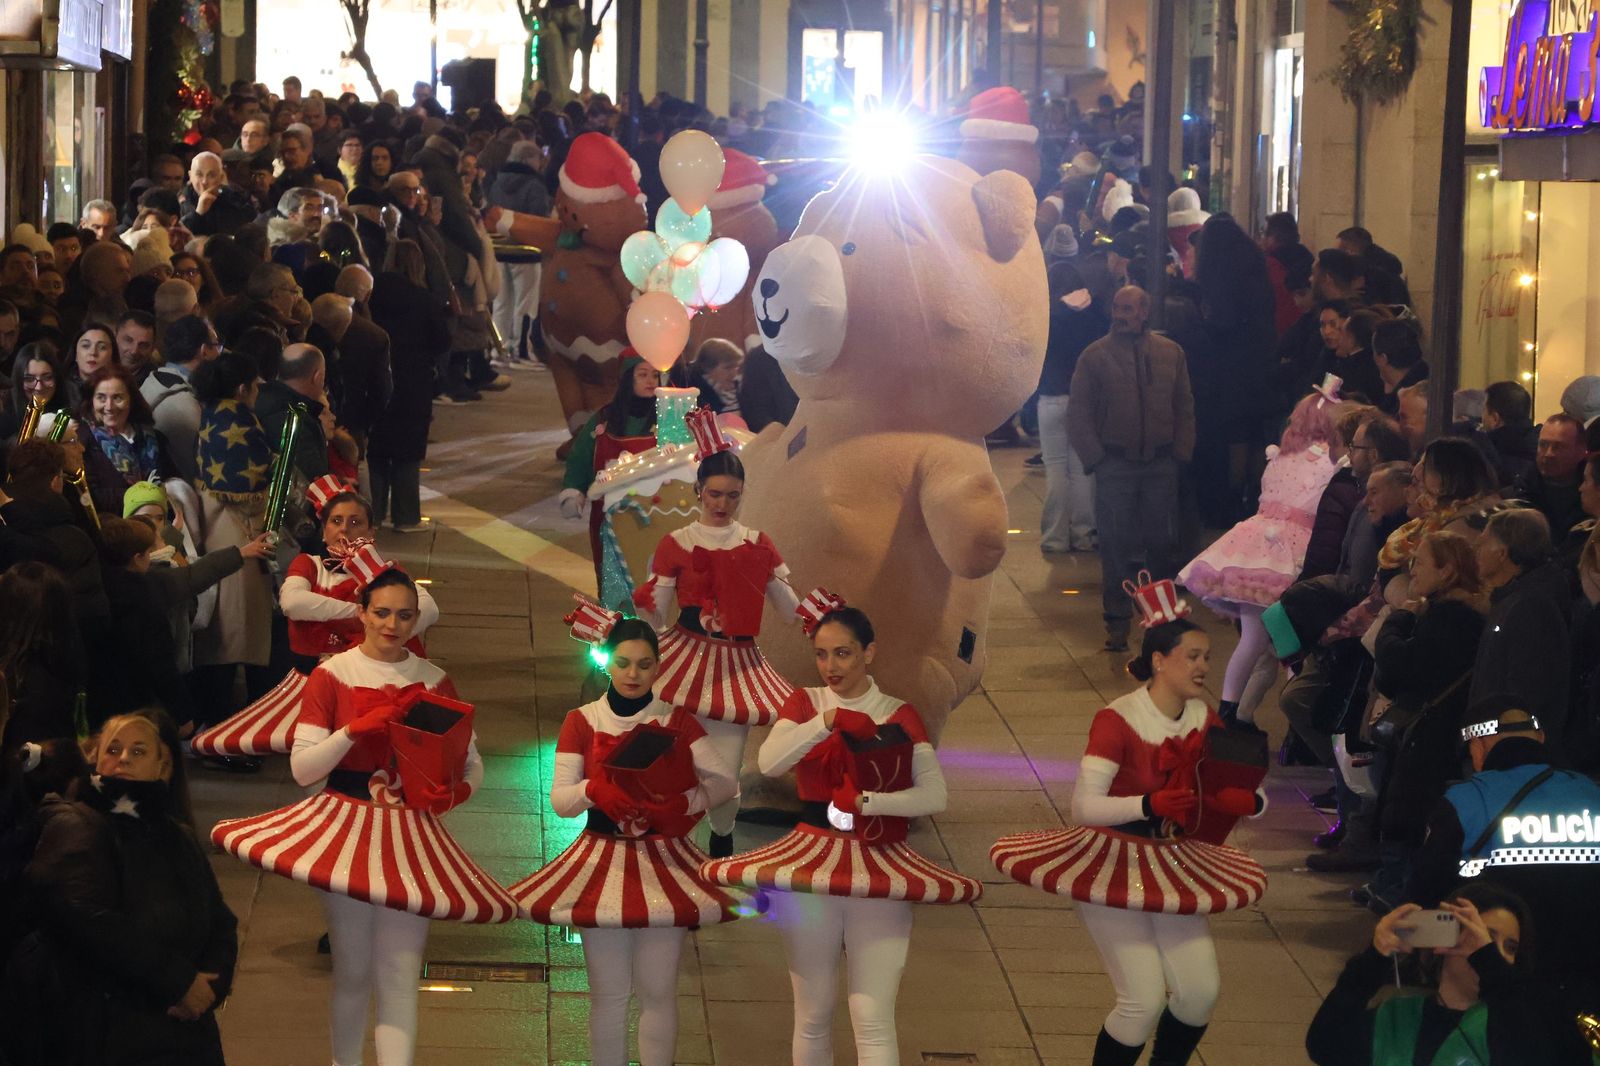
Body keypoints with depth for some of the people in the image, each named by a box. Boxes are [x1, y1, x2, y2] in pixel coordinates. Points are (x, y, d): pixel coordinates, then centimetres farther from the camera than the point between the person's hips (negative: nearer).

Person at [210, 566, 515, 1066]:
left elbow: (471, 763, 9)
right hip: (346, 832, -2)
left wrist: (457, 790, -13)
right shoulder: (332, 676, -2)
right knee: (353, 972, 6)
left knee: (400, 973, -6)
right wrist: (355, 729, -20)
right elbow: (303, 769, -8)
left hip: (412, 837, 2)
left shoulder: (434, 682, 5)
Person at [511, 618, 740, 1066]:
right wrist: (595, 789, -26)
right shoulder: (581, 721, 2)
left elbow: (725, 781, -6)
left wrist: (682, 802, -23)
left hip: (664, 863, 0)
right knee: (608, 993, 3)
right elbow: (559, 800, -5)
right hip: (602, 864, 0)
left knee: (657, 991, 2)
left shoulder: (678, 722, 2)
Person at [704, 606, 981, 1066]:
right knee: (812, 1017, 8)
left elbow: (935, 795, -8)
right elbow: (769, 762, -15)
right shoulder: (804, 704, 6)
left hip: (880, 869, -1)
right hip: (811, 859, 1)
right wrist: (828, 721, -27)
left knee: (873, 1019, -10)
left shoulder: (901, 716, 4)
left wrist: (866, 802, -21)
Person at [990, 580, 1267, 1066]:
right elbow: (1084, 807, -27)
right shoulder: (1117, 721, -19)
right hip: (1111, 866, -6)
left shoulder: (1204, 720, -1)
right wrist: (1150, 804, -42)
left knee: (1201, 993, -5)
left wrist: (1247, 800, -22)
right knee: (1145, 999, -13)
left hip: (1171, 869, 6)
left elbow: (1249, 789, 2)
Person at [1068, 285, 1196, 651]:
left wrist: (1181, 452, 3)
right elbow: (1079, 414, 0)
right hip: (1115, 465, -2)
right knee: (1116, 545, -2)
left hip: (1161, 464, 2)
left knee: (1162, 543, 6)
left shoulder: (1170, 353, 7)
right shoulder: (1094, 356, -1)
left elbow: (1184, 406, 12)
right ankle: (1117, 622, 4)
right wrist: (1095, 458, -7)